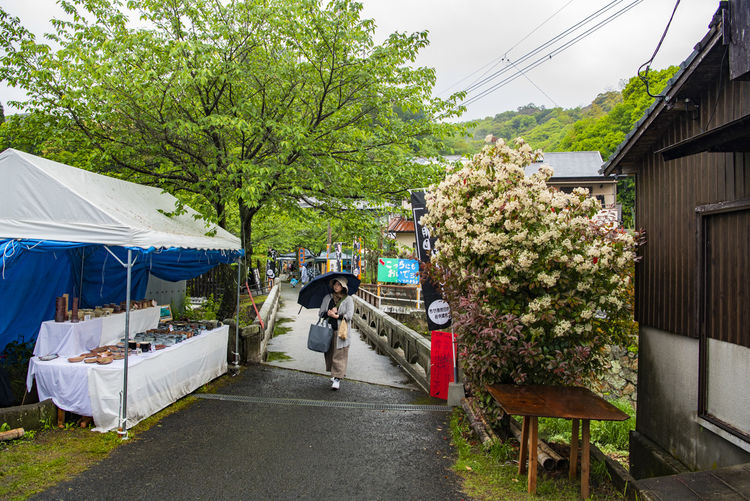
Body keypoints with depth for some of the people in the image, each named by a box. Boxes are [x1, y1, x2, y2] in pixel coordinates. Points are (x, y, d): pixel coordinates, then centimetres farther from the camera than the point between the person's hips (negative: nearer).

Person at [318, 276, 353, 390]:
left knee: (339, 354, -7)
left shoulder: (348, 299, 2)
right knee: (329, 353, 8)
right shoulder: (327, 297, 13)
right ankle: (333, 374, 24)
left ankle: (337, 378, -5)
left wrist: (337, 316, -19)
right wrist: (328, 314, -13)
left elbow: (349, 315, -7)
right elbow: (321, 312, 9)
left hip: (341, 331, -4)